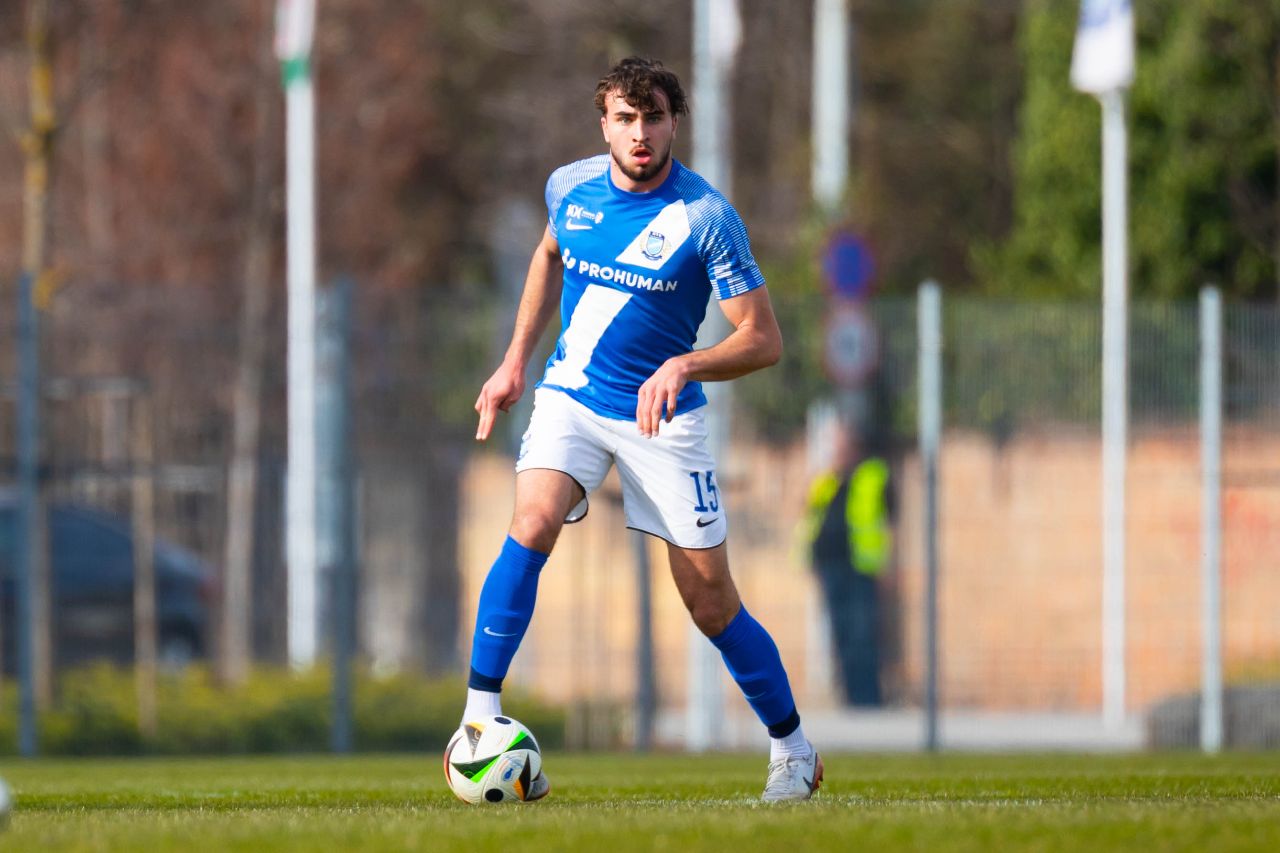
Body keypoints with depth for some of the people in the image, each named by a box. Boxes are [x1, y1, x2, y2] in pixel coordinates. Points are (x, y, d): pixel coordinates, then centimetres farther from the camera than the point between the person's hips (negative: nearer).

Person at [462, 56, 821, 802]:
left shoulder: (707, 217, -15)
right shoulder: (571, 187, -2)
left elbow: (764, 340, -15)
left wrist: (684, 366, -31)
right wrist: (516, 360, 19)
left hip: (663, 413, -2)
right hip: (571, 396, 2)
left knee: (711, 600, 0)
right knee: (533, 523, -26)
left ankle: (793, 751, 20)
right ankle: (478, 724, -25)